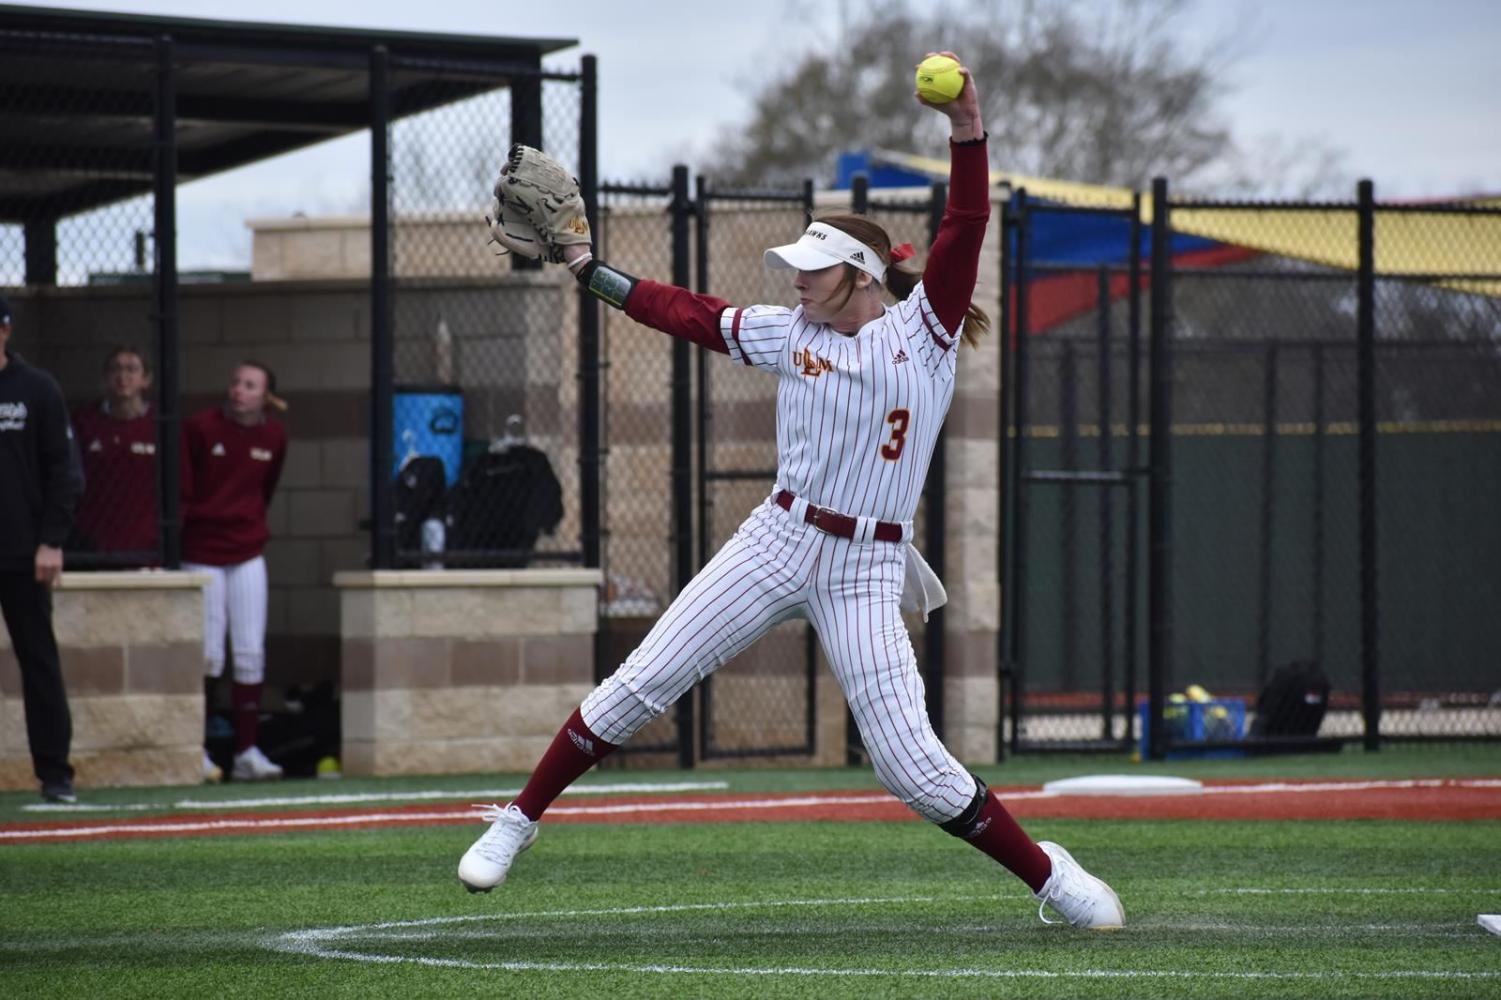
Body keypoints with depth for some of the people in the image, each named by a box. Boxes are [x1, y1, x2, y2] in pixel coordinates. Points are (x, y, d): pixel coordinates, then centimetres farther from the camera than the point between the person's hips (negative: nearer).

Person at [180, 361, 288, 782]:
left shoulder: (274, 437, 4)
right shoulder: (200, 428, -8)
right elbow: (180, 491, -8)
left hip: (248, 554, 3)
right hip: (202, 554, -3)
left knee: (251, 654, 0)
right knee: (208, 656, -2)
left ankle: (247, 750, 5)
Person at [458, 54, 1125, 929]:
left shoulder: (923, 329, -4)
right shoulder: (793, 334, 7)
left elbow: (966, 228, -16)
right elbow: (690, 314, 14)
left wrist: (966, 128, -28)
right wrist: (589, 268, 13)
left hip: (865, 574, -4)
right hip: (777, 543, 4)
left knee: (914, 768, -11)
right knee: (640, 686, -2)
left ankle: (1049, 875, 7)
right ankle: (519, 822, 12)